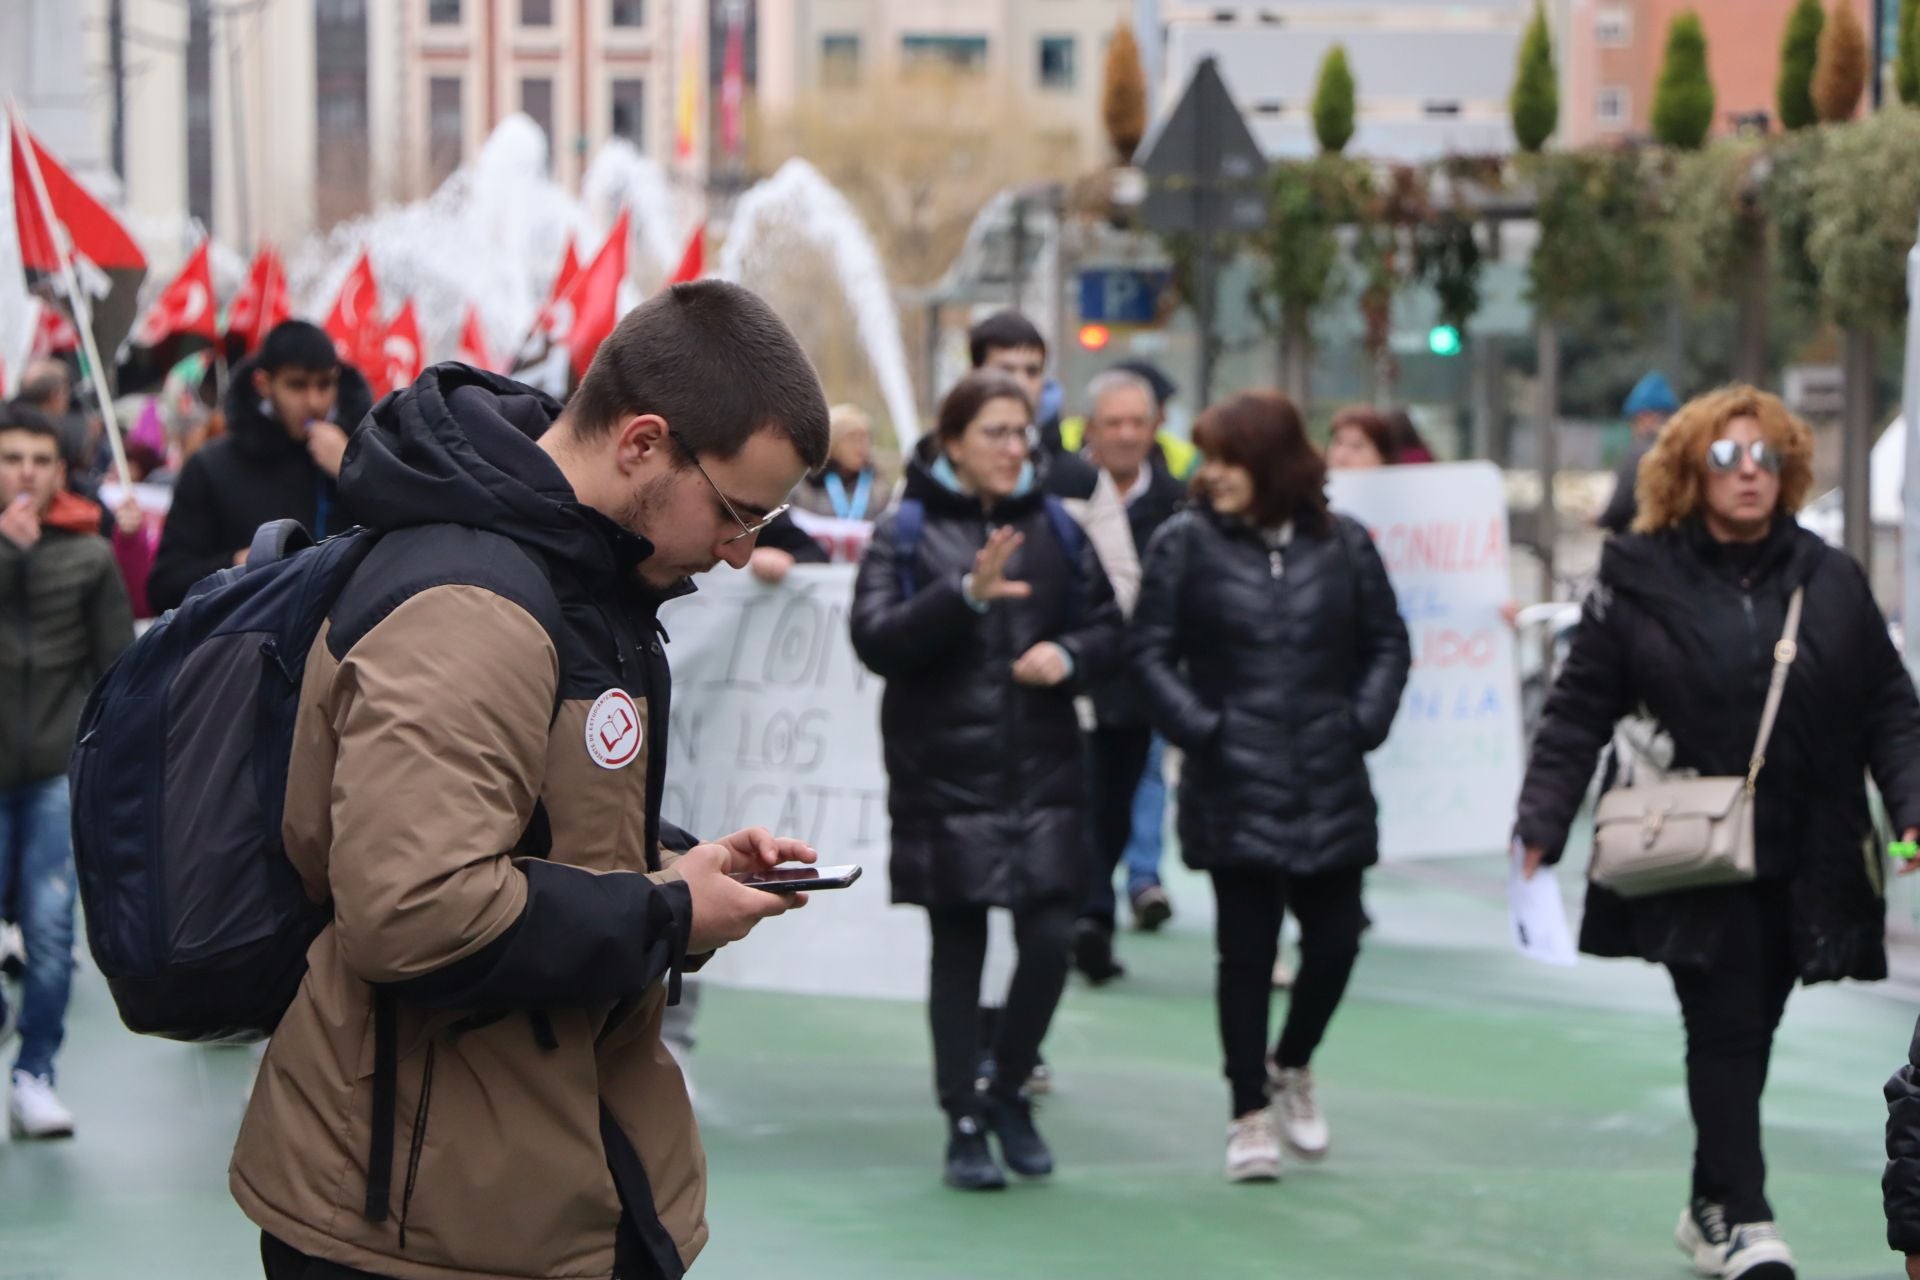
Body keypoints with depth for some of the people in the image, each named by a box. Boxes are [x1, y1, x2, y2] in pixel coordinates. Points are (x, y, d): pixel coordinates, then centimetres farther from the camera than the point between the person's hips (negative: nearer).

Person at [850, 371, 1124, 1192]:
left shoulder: (1054, 527, 9)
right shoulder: (907, 533, -1)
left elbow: (1108, 628, 15)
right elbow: (875, 639, -12)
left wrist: (1069, 654, -7)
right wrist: (967, 593, -24)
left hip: (1044, 770, 3)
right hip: (945, 775, -2)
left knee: (1051, 938, -5)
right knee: (958, 950, 3)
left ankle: (1008, 1090, 19)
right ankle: (964, 1126, 14)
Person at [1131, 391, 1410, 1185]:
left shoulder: (1342, 546, 4)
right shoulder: (1185, 545, -1)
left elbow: (1387, 643, 11)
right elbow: (1151, 652, -1)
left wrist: (1364, 721, -2)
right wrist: (1198, 728, -11)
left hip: (1330, 789, 2)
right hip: (1236, 789, -2)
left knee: (1335, 940, 3)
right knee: (1246, 951, 1)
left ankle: (1292, 1066, 31)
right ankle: (1250, 1114, 13)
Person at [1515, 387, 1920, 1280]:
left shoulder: (1830, 582, 7)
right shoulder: (1639, 583, -1)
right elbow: (1578, 713, -1)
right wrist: (1541, 826, -10)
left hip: (1802, 863, 3)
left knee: (1749, 1032, 10)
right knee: (1726, 1029, -8)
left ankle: (1713, 1205, 24)